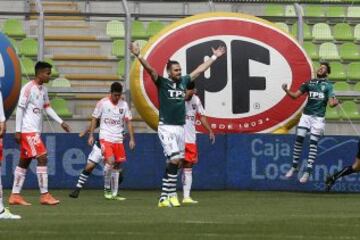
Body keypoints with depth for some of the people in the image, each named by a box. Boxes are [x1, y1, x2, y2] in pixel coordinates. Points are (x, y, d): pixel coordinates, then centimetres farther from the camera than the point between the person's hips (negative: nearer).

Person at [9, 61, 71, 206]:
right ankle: (44, 195, -12)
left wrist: (61, 122, 16)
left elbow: (47, 107, 22)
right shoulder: (28, 88, -13)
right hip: (28, 130, -9)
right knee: (42, 158, -13)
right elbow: (20, 109, -14)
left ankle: (15, 196, 12)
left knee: (24, 162, 9)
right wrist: (18, 131, -15)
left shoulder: (43, 89, 13)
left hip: (35, 131, 9)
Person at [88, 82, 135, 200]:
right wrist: (91, 135, -2)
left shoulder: (124, 105, 6)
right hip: (105, 137, -4)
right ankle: (107, 188, -6)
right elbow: (94, 119, 3)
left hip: (118, 139, 4)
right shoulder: (102, 103, -3)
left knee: (118, 165, 4)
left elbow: (128, 122, 9)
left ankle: (114, 193, 11)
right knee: (110, 161, -21)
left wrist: (132, 139, 2)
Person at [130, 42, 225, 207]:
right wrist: (138, 56, -33)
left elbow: (200, 70, 21)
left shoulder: (183, 81, 11)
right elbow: (150, 69, -18)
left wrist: (214, 57, 28)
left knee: (175, 163, 6)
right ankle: (171, 195, -12)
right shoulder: (162, 82, -3)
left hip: (180, 128, 6)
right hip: (166, 127, -6)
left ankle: (164, 197, 10)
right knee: (174, 160, -15)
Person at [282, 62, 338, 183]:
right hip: (306, 115, 3)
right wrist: (286, 90, -13)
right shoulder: (309, 83, 10)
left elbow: (331, 103, -8)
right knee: (299, 139, -2)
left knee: (313, 142, -5)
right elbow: (295, 95, 6)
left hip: (318, 117, -3)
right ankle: (294, 166, 12)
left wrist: (335, 102, -32)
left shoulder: (328, 86, 2)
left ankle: (308, 171, -4)